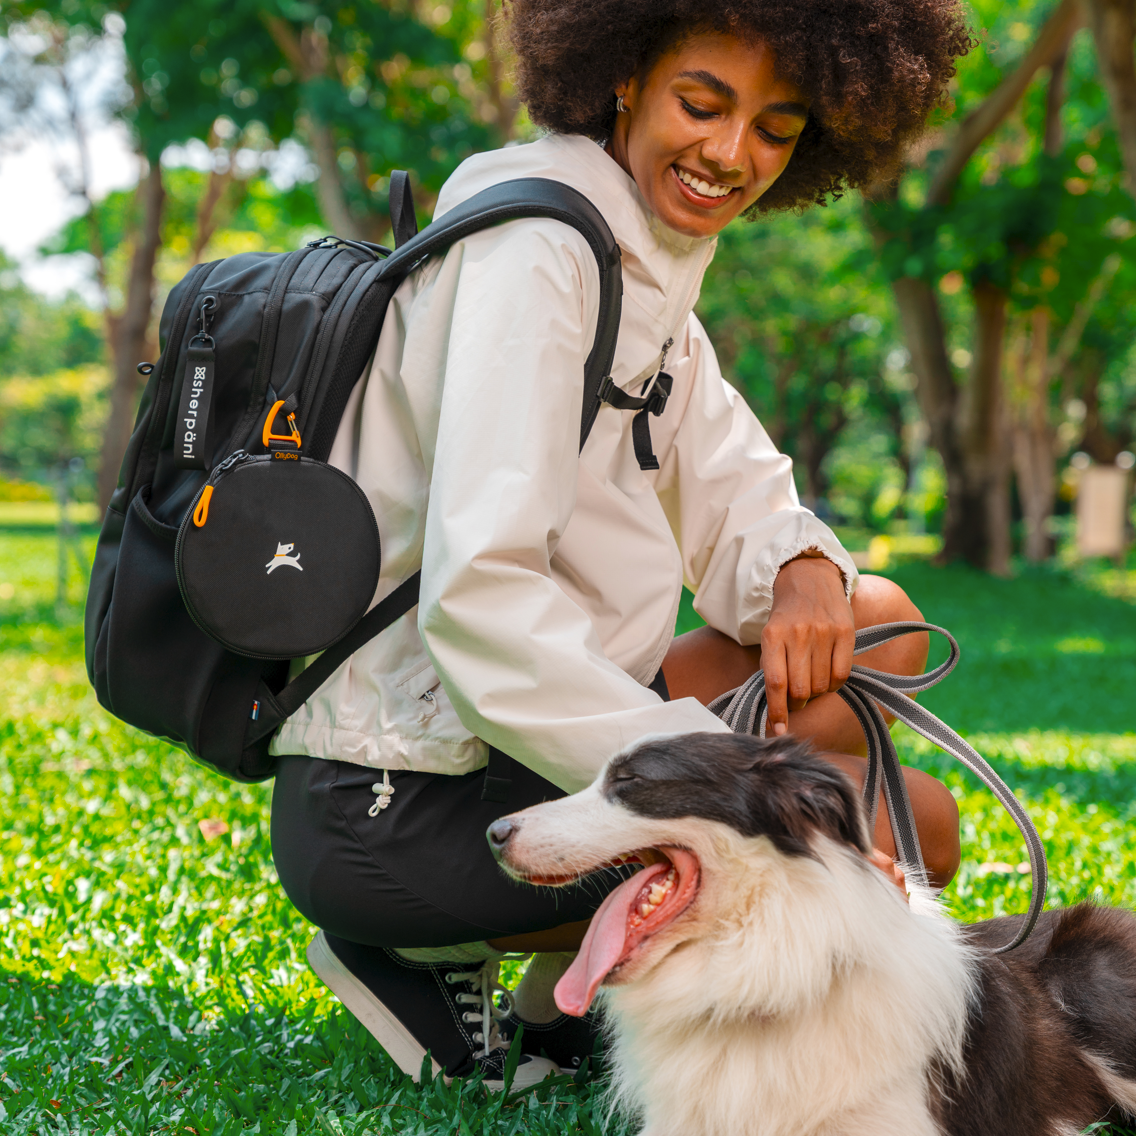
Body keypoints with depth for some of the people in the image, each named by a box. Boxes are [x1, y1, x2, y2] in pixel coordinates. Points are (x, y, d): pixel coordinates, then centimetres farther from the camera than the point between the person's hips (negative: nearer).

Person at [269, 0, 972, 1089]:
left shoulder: (650, 273, 12)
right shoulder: (536, 249, -18)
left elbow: (735, 500, 12)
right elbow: (477, 597, -28)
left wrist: (802, 571, -13)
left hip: (497, 743, 9)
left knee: (882, 628, 13)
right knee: (913, 825, -7)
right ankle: (436, 947, -4)